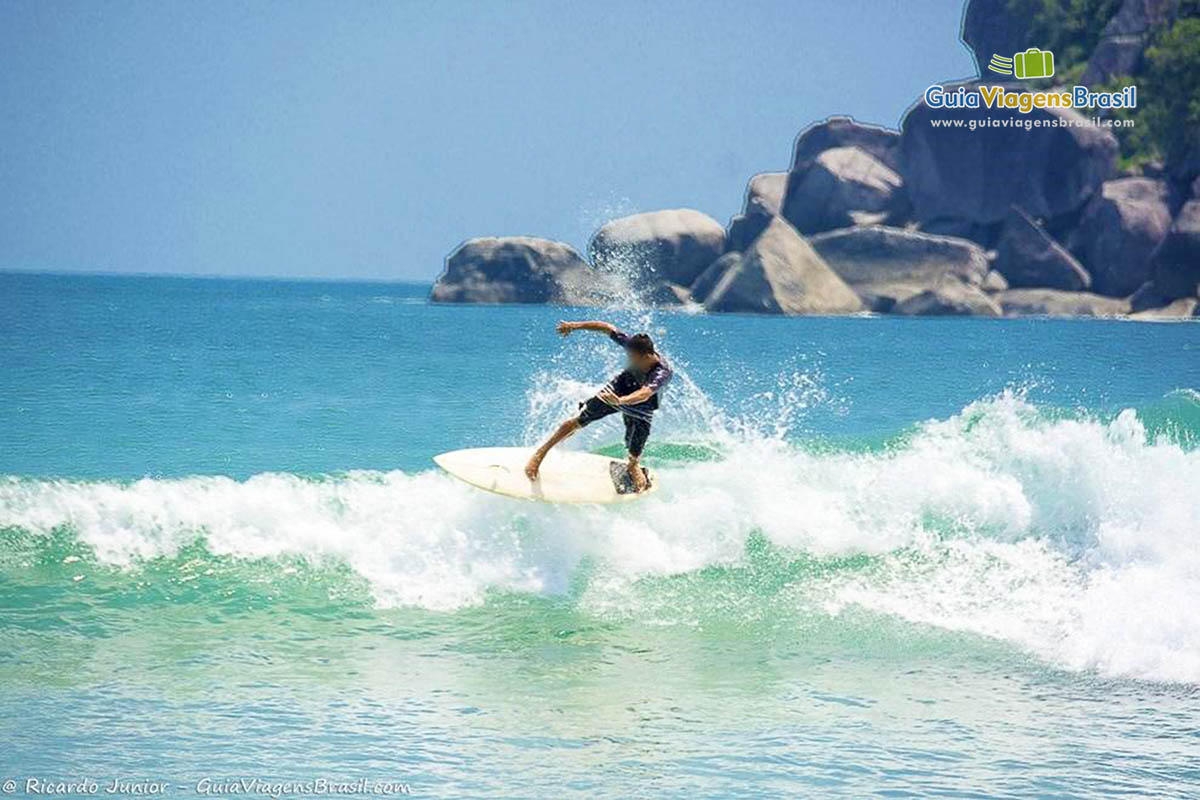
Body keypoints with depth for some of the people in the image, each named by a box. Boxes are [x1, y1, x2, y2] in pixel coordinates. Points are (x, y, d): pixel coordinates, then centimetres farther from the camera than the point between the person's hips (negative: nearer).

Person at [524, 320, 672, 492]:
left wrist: (620, 401, -77)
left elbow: (645, 394, -60)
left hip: (641, 405, -2)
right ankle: (541, 452, 6)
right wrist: (575, 326, -14)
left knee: (635, 451, -2)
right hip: (621, 386, 2)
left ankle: (633, 467, 39)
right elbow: (609, 328, -16)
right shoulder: (632, 344, -30)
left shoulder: (662, 373, -43)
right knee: (580, 420, -8)